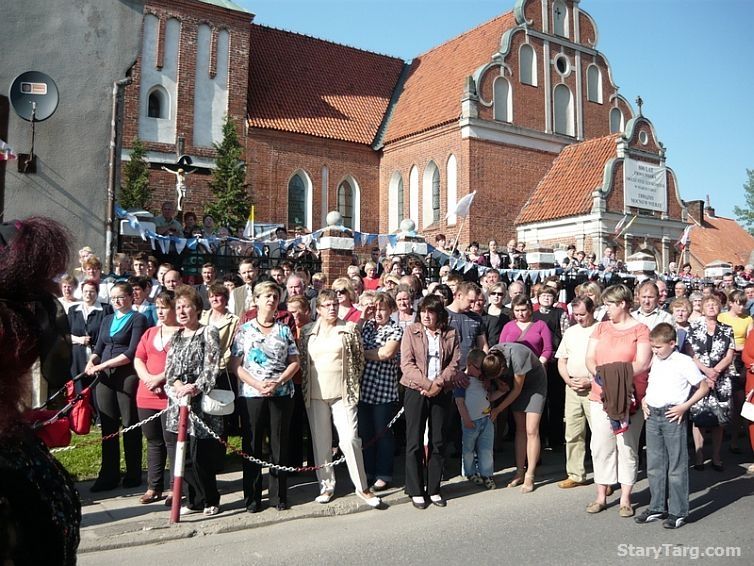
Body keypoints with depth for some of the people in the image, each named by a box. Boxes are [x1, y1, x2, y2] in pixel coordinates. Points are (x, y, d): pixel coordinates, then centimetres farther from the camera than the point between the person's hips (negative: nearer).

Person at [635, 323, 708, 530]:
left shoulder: (683, 362, -8)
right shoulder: (654, 361, 11)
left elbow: (704, 387, -6)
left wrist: (684, 406, -13)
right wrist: (644, 400, 9)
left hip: (673, 417, -6)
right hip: (652, 416, 7)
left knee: (677, 466, 2)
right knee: (654, 465, 11)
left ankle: (678, 512, 11)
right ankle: (657, 508, 23)